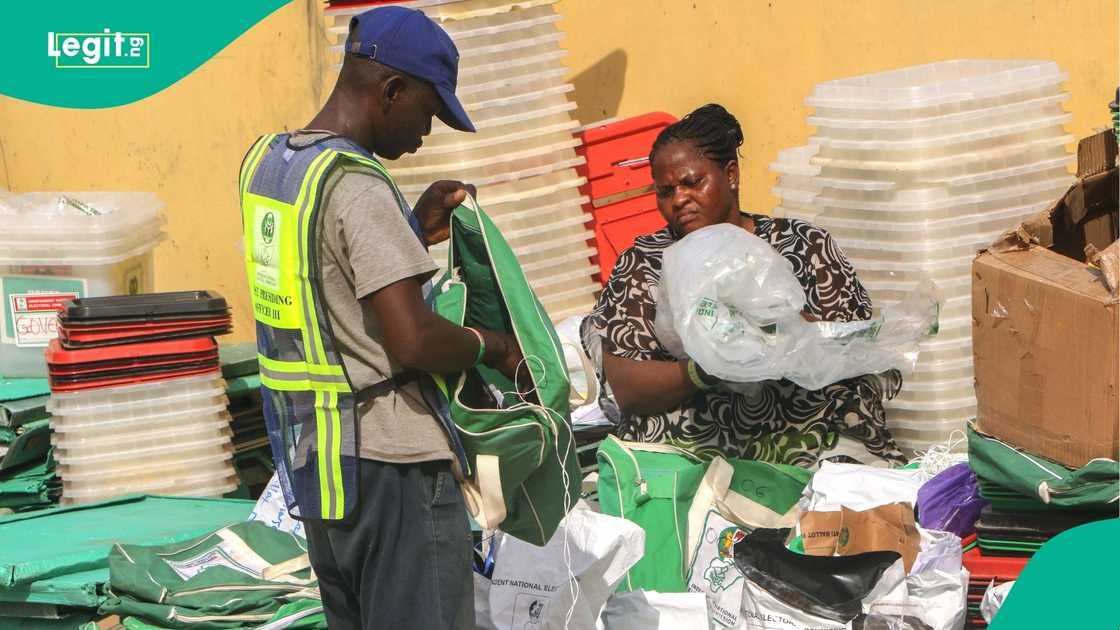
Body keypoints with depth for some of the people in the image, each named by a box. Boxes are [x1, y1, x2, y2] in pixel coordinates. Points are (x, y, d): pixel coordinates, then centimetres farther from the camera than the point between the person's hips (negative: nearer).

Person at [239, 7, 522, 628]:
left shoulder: (264, 160, 10)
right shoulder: (356, 185, -18)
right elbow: (412, 341, -24)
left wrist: (414, 229, 14)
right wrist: (492, 345, -6)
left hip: (312, 456, 9)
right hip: (391, 461, -9)